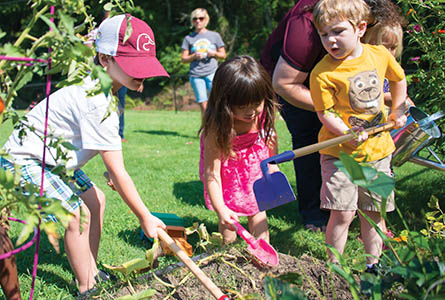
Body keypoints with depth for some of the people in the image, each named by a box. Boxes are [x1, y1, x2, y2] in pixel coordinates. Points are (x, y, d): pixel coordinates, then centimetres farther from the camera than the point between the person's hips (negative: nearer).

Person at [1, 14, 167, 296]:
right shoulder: (97, 103, -33)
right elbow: (118, 173, -28)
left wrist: (113, 167, 6)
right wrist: (145, 217, -20)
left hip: (52, 156, 10)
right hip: (24, 160, -10)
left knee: (95, 199, 7)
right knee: (77, 214, -17)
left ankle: (91, 271, 18)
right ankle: (86, 289, -2)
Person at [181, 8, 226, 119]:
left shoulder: (214, 36, 10)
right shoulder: (188, 38, 10)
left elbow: (223, 55, 14)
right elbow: (183, 59, 9)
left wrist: (214, 53, -7)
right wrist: (194, 56, -9)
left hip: (212, 73, -1)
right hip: (196, 75, 1)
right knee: (203, 105, 0)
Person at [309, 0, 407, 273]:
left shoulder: (380, 55, -1)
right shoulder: (322, 74, -15)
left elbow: (398, 79, 19)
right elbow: (326, 114, -13)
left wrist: (398, 111, 17)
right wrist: (349, 134, -27)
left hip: (377, 149, 4)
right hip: (339, 153, -4)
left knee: (374, 211, 12)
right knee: (342, 213, -8)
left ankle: (373, 263, 28)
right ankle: (334, 266, 9)